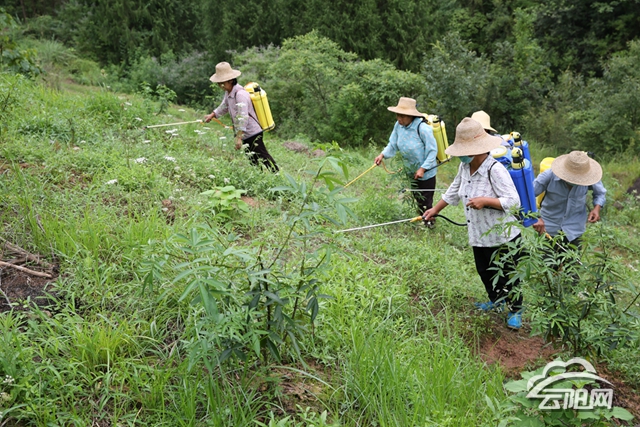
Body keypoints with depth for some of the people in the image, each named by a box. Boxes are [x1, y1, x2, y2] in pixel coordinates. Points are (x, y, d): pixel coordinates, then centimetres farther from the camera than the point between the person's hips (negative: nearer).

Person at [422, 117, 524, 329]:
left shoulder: (495, 169, -26)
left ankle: (515, 311, 30)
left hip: (503, 237, -8)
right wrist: (435, 210, 21)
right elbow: (454, 192, 16)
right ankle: (496, 300, 48)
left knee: (507, 277, 7)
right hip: (479, 235, 8)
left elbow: (514, 201, -26)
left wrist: (485, 201, -34)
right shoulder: (464, 166, -1)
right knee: (484, 272, 23)